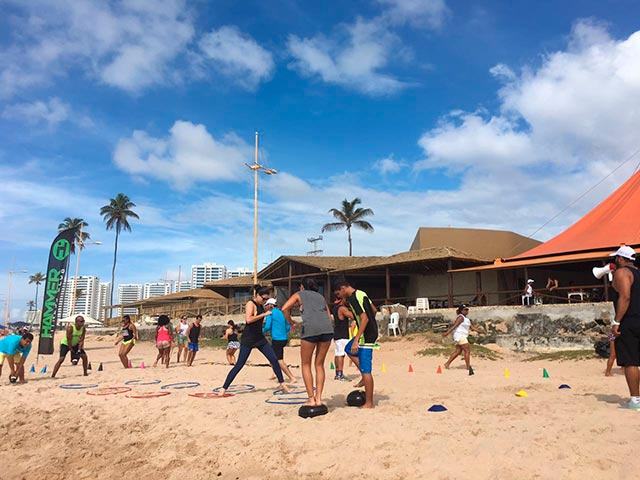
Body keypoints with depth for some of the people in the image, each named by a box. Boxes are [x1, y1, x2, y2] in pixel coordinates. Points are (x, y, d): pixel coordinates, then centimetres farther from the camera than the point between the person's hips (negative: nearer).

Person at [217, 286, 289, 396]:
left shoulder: (261, 306, 11)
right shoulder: (250, 304, -12)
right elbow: (248, 319, -29)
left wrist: (267, 309, 12)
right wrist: (264, 314, -25)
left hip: (260, 338, 8)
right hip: (248, 339, -7)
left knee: (274, 360, 3)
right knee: (239, 365, -5)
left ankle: (282, 384, 15)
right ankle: (224, 388, 5)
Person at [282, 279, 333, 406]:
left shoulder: (299, 295, 20)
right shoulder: (320, 296, 30)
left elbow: (284, 308, 5)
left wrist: (291, 322, 19)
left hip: (310, 328, -4)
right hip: (327, 328, 4)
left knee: (306, 364, 11)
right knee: (319, 364, 15)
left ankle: (311, 398, 6)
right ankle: (318, 398, 9)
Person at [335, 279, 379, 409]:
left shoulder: (354, 298, -19)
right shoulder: (360, 293, 10)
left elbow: (364, 318, -27)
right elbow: (374, 310, 19)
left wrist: (356, 340, -27)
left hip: (367, 336, -11)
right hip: (371, 331, 11)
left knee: (366, 370, -4)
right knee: (348, 349, 27)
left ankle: (369, 403, 4)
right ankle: (365, 378, 22)